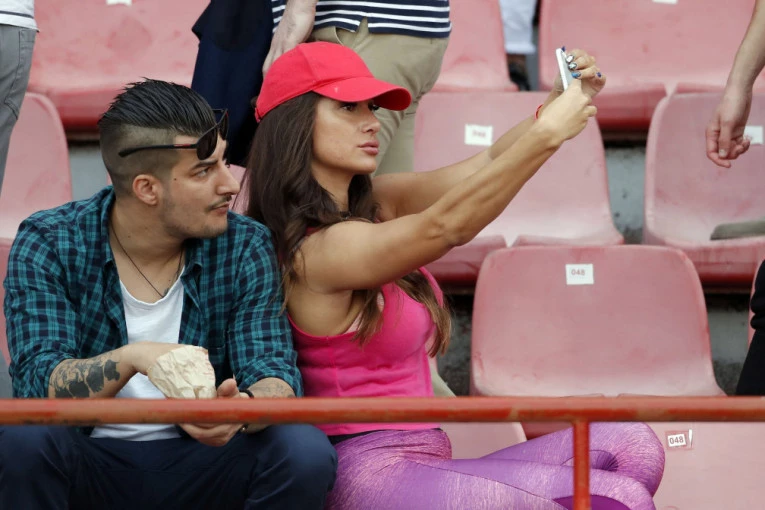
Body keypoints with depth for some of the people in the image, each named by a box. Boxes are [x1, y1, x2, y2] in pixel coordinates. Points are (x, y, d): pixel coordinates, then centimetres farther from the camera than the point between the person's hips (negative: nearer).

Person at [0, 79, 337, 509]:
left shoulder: (245, 248, -3)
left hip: (199, 465, 2)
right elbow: (38, 386, -18)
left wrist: (242, 409, -37)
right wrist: (132, 358, -39)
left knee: (306, 450, -25)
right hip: (89, 469, -1)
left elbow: (275, 374, -10)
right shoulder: (47, 245, -9)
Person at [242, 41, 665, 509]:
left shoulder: (375, 204, 12)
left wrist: (562, 105, -14)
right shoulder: (320, 248, -14)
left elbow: (489, 166, 3)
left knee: (630, 447, -3)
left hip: (423, 464, 9)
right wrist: (547, 133, -29)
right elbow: (446, 226, -27)